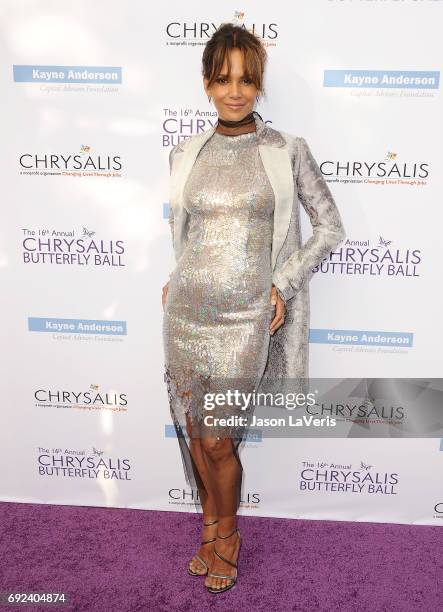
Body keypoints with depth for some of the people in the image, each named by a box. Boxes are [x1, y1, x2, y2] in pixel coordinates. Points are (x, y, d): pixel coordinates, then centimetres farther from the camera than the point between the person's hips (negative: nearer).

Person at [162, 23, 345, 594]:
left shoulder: (288, 150, -1)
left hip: (247, 317, -3)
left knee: (218, 441, 2)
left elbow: (330, 226, 3)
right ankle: (211, 526, 37)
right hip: (187, 311, 3)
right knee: (195, 434, 12)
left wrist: (285, 284, -5)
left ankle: (225, 535, 31)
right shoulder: (185, 154, 7)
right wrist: (181, 280, 13)